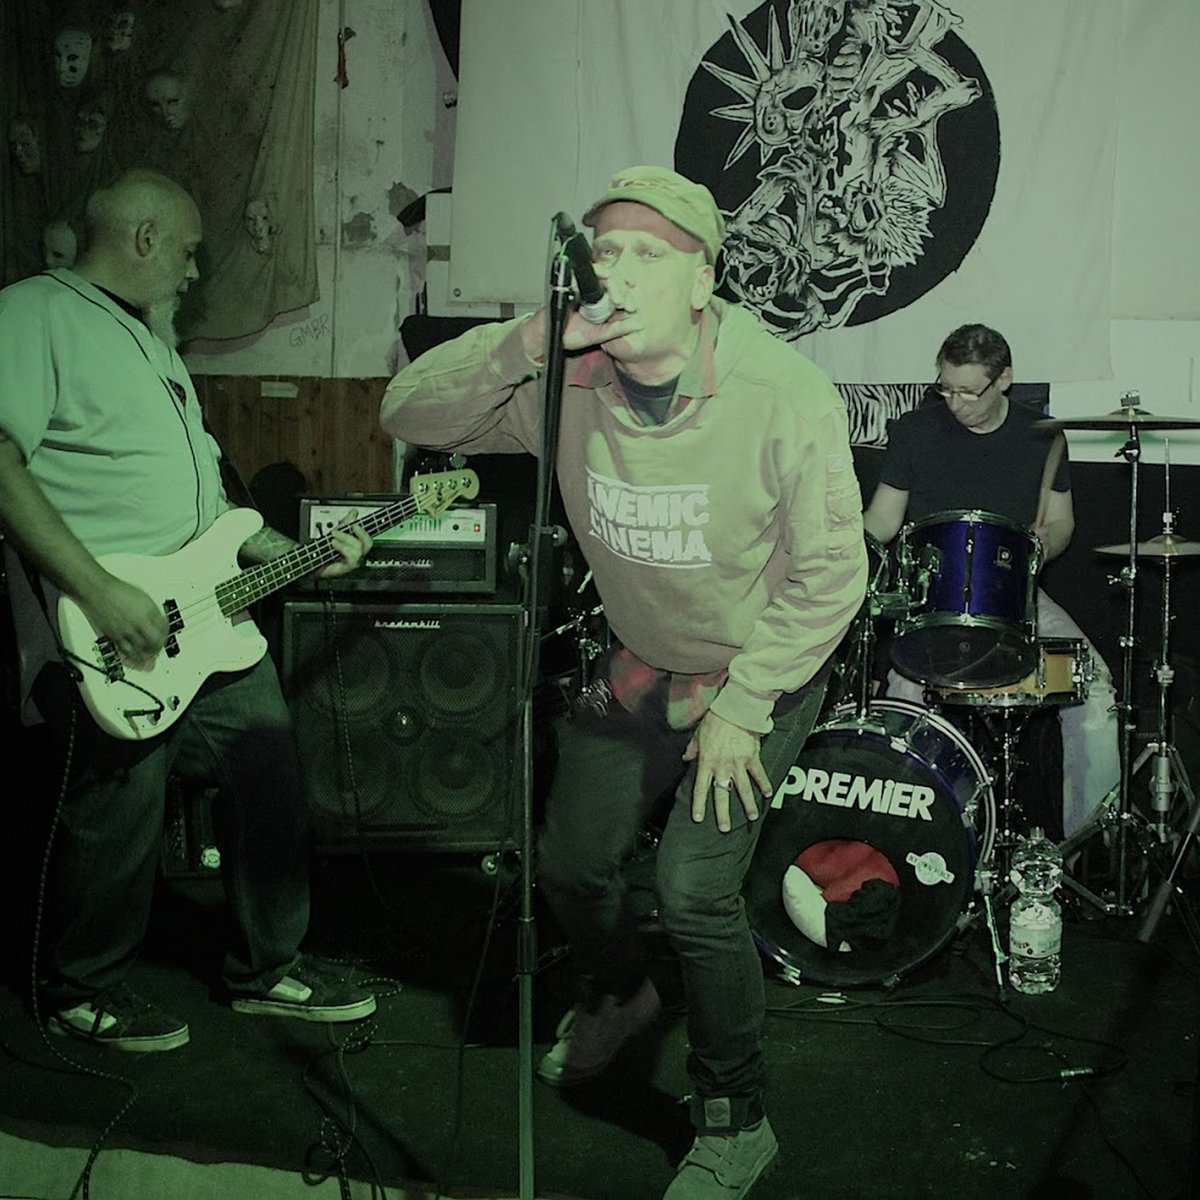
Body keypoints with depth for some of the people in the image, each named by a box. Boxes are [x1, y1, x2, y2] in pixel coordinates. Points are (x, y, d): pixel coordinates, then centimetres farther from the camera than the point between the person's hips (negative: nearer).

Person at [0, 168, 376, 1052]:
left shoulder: (155, 340, 23)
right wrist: (100, 592, -24)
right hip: (105, 635, -9)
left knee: (269, 776, 10)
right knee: (123, 808, -4)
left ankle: (268, 968, 26)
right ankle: (85, 989, 21)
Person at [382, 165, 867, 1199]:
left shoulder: (786, 397, -27)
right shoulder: (565, 382, -16)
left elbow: (831, 574, -19)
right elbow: (411, 413, -15)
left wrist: (741, 707, -18)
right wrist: (528, 340, -33)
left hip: (764, 670, -5)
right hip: (641, 664, 5)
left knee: (695, 889, -18)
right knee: (572, 862, 12)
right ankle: (620, 996, 48)